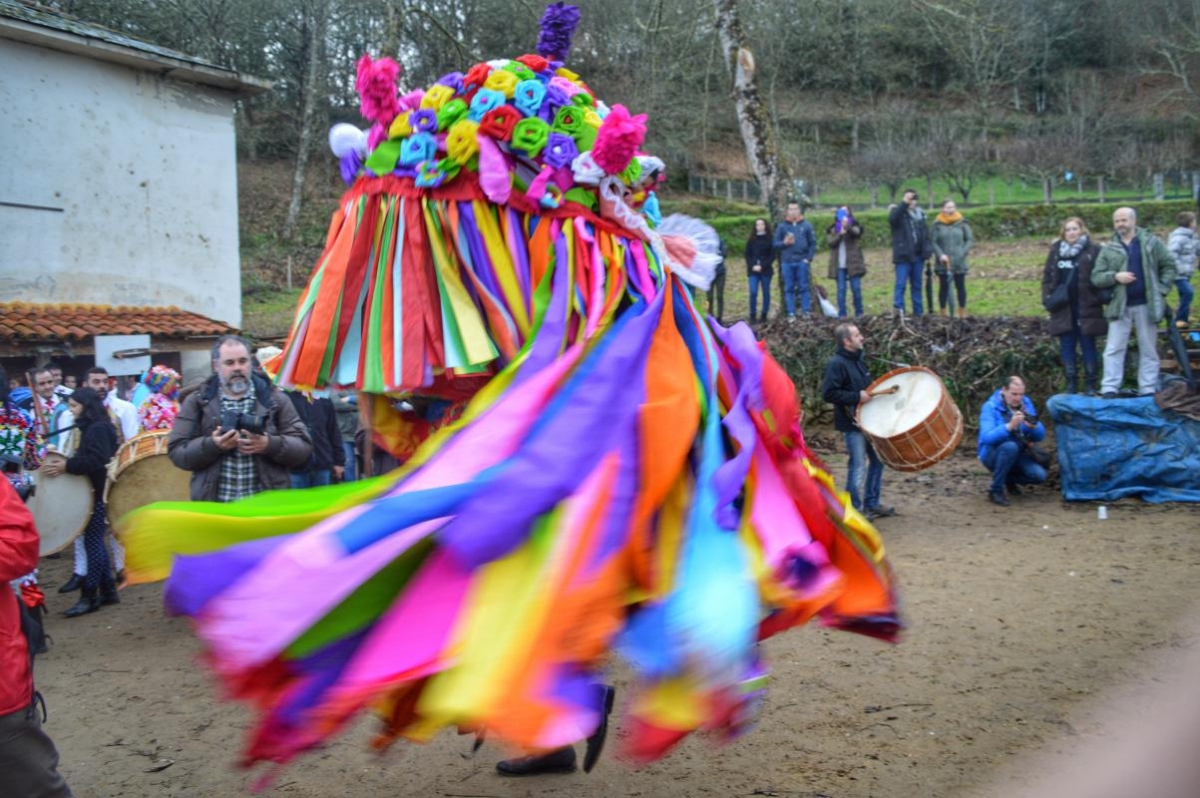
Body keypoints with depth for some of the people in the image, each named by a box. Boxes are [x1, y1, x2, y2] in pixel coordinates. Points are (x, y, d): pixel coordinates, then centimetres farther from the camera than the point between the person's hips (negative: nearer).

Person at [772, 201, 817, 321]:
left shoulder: (806, 225, 5)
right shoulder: (782, 226, 6)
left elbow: (813, 243, 3)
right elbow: (775, 243, 6)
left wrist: (809, 258, -6)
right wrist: (784, 242, -13)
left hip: (802, 261, -1)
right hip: (787, 262, 1)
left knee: (804, 287, 1)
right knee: (789, 289, 4)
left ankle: (806, 311, 6)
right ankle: (791, 314, 7)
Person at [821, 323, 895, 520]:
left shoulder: (858, 361, 12)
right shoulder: (837, 364, -16)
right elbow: (828, 393, -23)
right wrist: (857, 397, -22)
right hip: (851, 423, -9)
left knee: (877, 460, 14)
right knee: (858, 466, -4)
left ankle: (871, 503, 26)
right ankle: (855, 509, 9)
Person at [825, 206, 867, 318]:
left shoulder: (854, 225, 7)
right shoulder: (833, 229, 12)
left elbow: (856, 232, -17)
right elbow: (830, 242, -3)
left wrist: (847, 226, -37)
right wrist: (840, 234, -18)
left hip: (853, 263, -1)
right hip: (839, 265, 1)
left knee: (856, 289, -2)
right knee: (841, 290, 1)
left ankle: (859, 313, 7)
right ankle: (842, 315, 2)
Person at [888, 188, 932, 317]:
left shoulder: (920, 214, 14)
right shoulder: (898, 212, -2)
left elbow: (925, 233, 17)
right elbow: (892, 219, -27)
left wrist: (927, 252, 8)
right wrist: (905, 203, -32)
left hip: (917, 255, 6)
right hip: (903, 255, -6)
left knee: (917, 285, 11)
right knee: (901, 284, -10)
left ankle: (918, 312, 16)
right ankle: (898, 311, -13)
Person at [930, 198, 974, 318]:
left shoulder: (962, 223, 0)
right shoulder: (937, 224, -4)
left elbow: (970, 240, 3)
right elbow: (932, 242, -4)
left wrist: (963, 252, -10)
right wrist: (940, 254, -16)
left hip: (959, 263, 1)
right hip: (943, 263, -1)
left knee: (961, 286, 7)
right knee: (944, 287, 5)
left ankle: (963, 313, 16)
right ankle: (943, 314, 11)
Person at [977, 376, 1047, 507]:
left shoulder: (1026, 404, -3)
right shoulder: (990, 407, -17)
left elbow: (1040, 435, -4)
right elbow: (987, 437, -31)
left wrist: (1033, 426, -27)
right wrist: (1009, 426, -45)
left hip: (1017, 455, 5)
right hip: (992, 455, -5)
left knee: (1039, 475, -19)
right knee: (1010, 446, -36)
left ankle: (1009, 479, 14)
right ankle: (995, 490, -18)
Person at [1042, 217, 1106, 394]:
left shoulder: (1093, 250, -5)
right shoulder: (1055, 250, 10)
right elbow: (1047, 276, 14)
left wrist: (1098, 298, -14)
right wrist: (1047, 298, 4)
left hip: (1086, 308, -4)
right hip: (1063, 308, 4)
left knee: (1088, 347, 4)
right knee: (1067, 348, 7)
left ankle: (1091, 385, 10)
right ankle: (1071, 385, 14)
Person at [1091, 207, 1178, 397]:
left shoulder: (1151, 242, 1)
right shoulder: (1108, 249, 3)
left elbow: (1169, 266, 4)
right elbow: (1096, 277, 0)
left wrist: (1162, 289, -6)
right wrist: (1115, 276, -18)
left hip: (1147, 304, 0)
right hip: (1119, 306, 0)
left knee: (1149, 350, 7)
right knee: (1114, 350, -1)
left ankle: (1148, 391, 15)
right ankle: (1109, 390, 1)